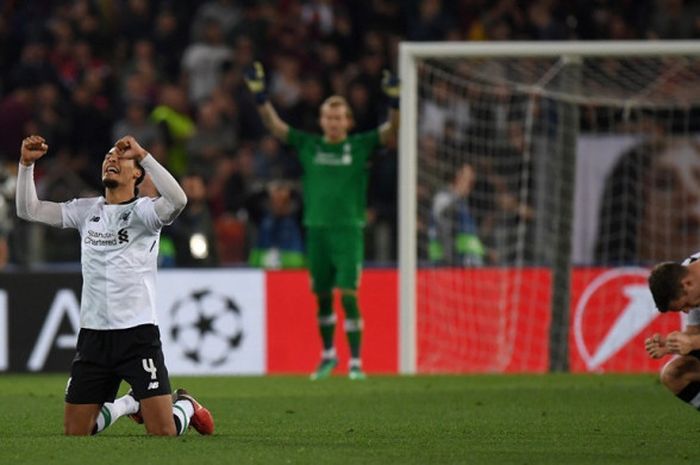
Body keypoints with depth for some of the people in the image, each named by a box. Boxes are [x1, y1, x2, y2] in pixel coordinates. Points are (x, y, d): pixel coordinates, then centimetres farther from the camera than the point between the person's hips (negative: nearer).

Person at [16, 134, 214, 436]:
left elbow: (177, 201, -27)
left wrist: (142, 154, -28)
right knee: (74, 434, 5)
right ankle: (130, 403, 31)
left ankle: (185, 406, 25)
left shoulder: (143, 211, -4)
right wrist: (26, 164, -5)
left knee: (163, 433, -11)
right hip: (93, 335, 5)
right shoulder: (86, 210, 11)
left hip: (138, 334, -5)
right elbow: (28, 210, 8)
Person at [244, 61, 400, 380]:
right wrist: (259, 96, -7)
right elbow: (275, 125, 6)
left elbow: (392, 129, -7)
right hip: (315, 230, 3)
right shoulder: (308, 146, 8)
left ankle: (355, 362, -5)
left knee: (348, 295, -9)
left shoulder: (361, 146, 3)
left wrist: (394, 100, -24)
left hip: (348, 231, -3)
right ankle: (328, 355, 27)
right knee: (322, 296, 10)